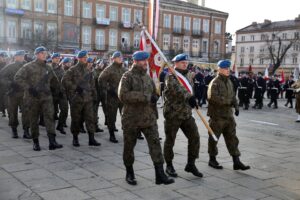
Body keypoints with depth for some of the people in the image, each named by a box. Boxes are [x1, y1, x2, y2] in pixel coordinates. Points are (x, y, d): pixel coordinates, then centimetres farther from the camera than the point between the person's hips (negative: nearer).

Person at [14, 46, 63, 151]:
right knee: (34, 120, 6)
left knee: (50, 116, -13)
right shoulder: (28, 67, -3)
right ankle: (35, 142, 19)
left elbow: (54, 81, 29)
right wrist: (28, 88, -17)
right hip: (33, 97, -3)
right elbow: (17, 78, -10)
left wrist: (57, 89, 22)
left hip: (46, 96, 3)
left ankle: (52, 141, -19)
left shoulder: (48, 68, 13)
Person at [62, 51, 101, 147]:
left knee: (90, 118, 0)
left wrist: (93, 93, 13)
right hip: (76, 98, -4)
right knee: (76, 119, 5)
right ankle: (75, 138, 19)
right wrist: (75, 87, -15)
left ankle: (91, 139, 3)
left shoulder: (88, 70, 13)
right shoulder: (73, 69, -4)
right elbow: (64, 80, -11)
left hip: (88, 98, 5)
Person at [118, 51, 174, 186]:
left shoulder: (148, 77, 13)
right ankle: (129, 173, 27)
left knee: (155, 143, -7)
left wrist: (154, 114, 23)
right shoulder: (128, 76, -7)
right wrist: (145, 97, -23)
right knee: (129, 146, 8)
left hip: (149, 118, 5)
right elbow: (123, 95, -22)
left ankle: (160, 174, -6)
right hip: (131, 119, -4)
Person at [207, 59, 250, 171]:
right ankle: (212, 160, 21)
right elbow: (213, 98, -24)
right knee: (214, 138, 6)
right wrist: (229, 101, -19)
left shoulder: (229, 82, 13)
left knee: (232, 138, 7)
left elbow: (232, 96, 17)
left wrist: (236, 106, -1)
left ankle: (236, 162, 11)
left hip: (228, 115, 8)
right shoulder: (215, 83, -13)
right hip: (217, 115, -7)